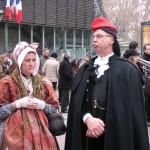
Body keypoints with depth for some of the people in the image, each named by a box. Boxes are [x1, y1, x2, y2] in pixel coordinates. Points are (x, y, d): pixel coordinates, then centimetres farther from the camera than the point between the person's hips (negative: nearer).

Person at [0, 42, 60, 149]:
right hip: (16, 133, -3)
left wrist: (41, 105, -8)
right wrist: (18, 104, -15)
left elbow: (54, 108, 9)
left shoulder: (43, 83, 9)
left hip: (39, 132, 3)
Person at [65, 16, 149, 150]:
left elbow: (133, 110, -9)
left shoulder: (128, 71, -5)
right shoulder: (85, 70, 8)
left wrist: (103, 126, -13)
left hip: (116, 137, -3)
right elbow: (77, 102, 2)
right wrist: (88, 119, -17)